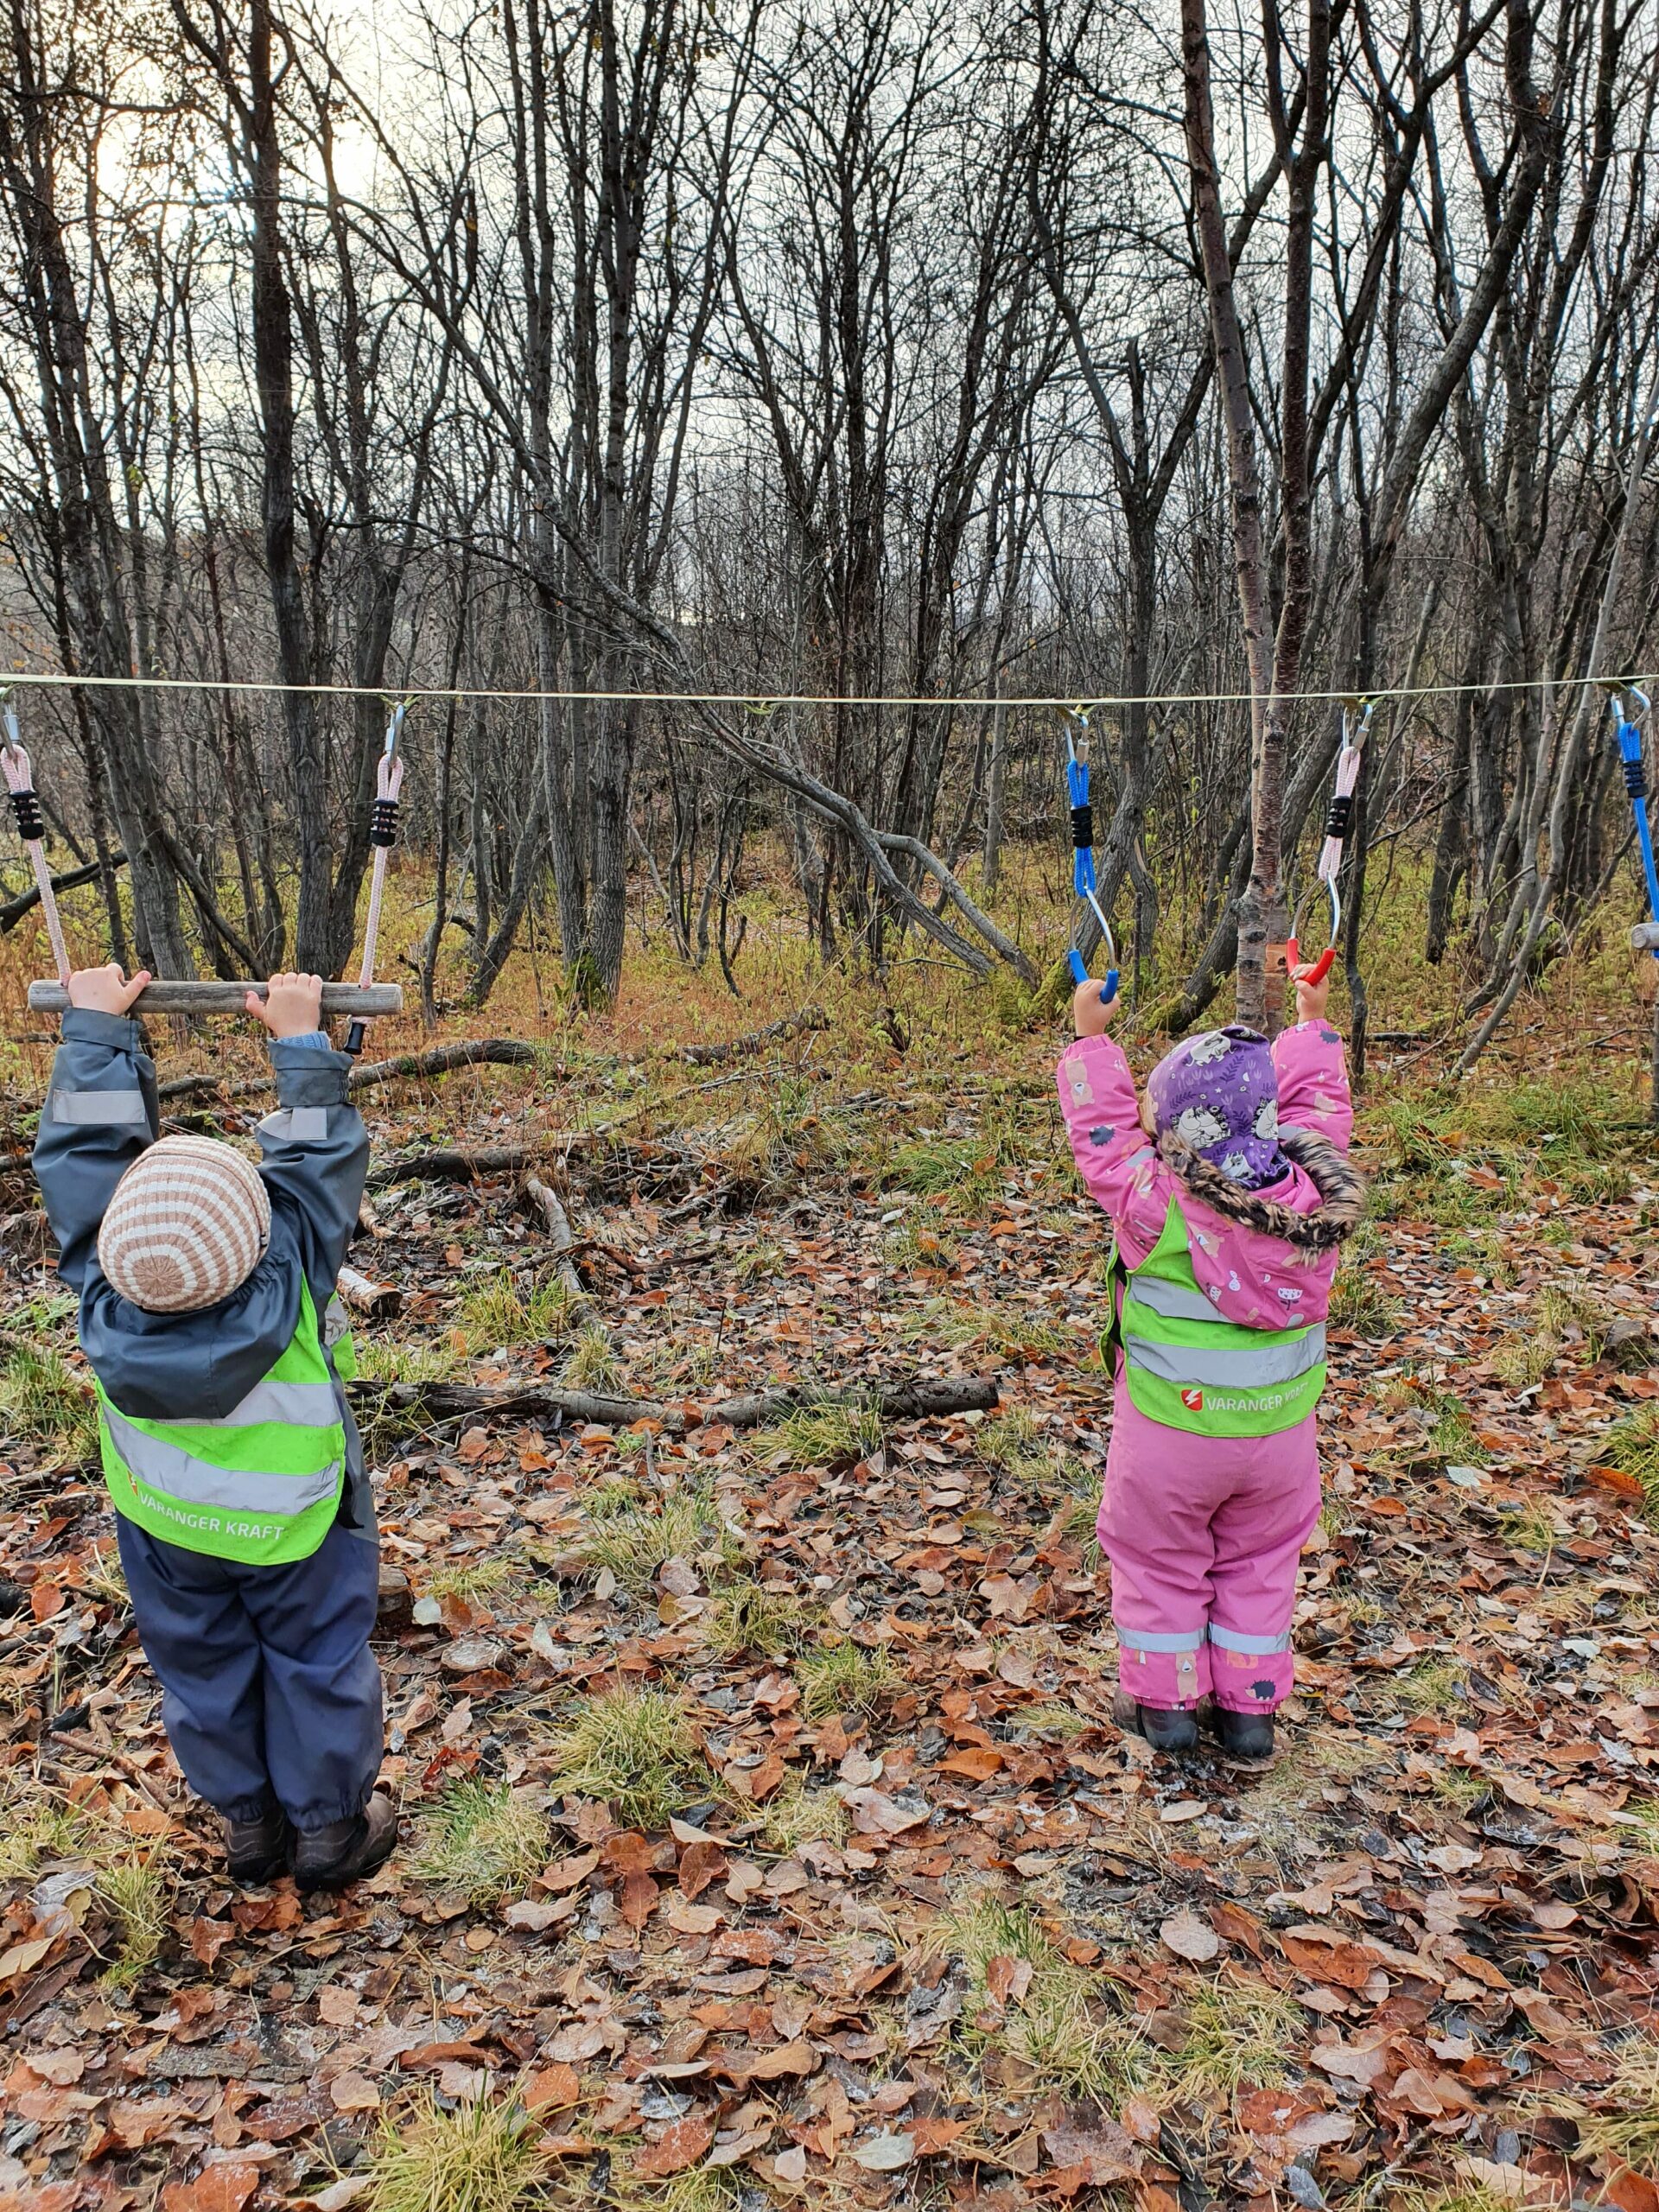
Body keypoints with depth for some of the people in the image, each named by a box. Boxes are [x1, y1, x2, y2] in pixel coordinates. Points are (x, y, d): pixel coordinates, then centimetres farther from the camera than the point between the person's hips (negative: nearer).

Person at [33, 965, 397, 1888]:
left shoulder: (107, 1292, -31)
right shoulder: (286, 1283, -37)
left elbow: (86, 1142, -19)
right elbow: (319, 1154, -23)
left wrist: (98, 1026, -9)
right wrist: (300, 1038, -15)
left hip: (164, 1528, 3)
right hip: (295, 1530, -3)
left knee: (204, 1669, 23)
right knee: (317, 1666, 19)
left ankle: (248, 1822, 43)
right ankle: (331, 1828, 37)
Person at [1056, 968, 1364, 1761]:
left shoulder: (1153, 1198, -24)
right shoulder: (1311, 1188, -12)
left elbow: (1102, 1127, -11)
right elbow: (1317, 1101, 4)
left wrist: (1091, 1038, -1)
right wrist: (1313, 1023, 19)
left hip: (1170, 1427, -3)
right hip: (1280, 1424, 4)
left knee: (1160, 1560, 16)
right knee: (1259, 1562, 20)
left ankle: (1164, 1702, 27)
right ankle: (1248, 1708, 28)